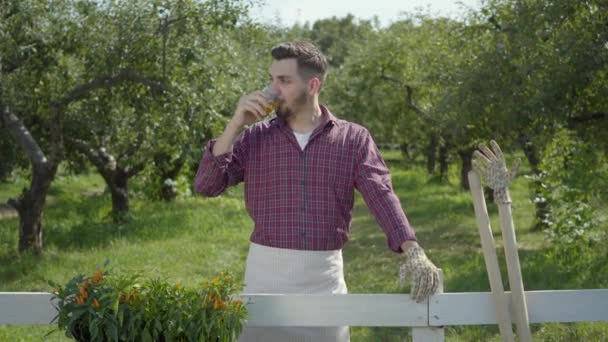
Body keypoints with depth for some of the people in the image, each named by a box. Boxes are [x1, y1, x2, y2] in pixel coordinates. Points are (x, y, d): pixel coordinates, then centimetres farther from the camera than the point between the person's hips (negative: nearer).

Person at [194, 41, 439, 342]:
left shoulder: (353, 138, 1)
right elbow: (206, 186, -3)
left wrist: (413, 251, -24)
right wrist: (236, 124, -10)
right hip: (264, 276, 1)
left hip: (325, 280, 0)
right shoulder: (255, 137, 4)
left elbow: (381, 194, -10)